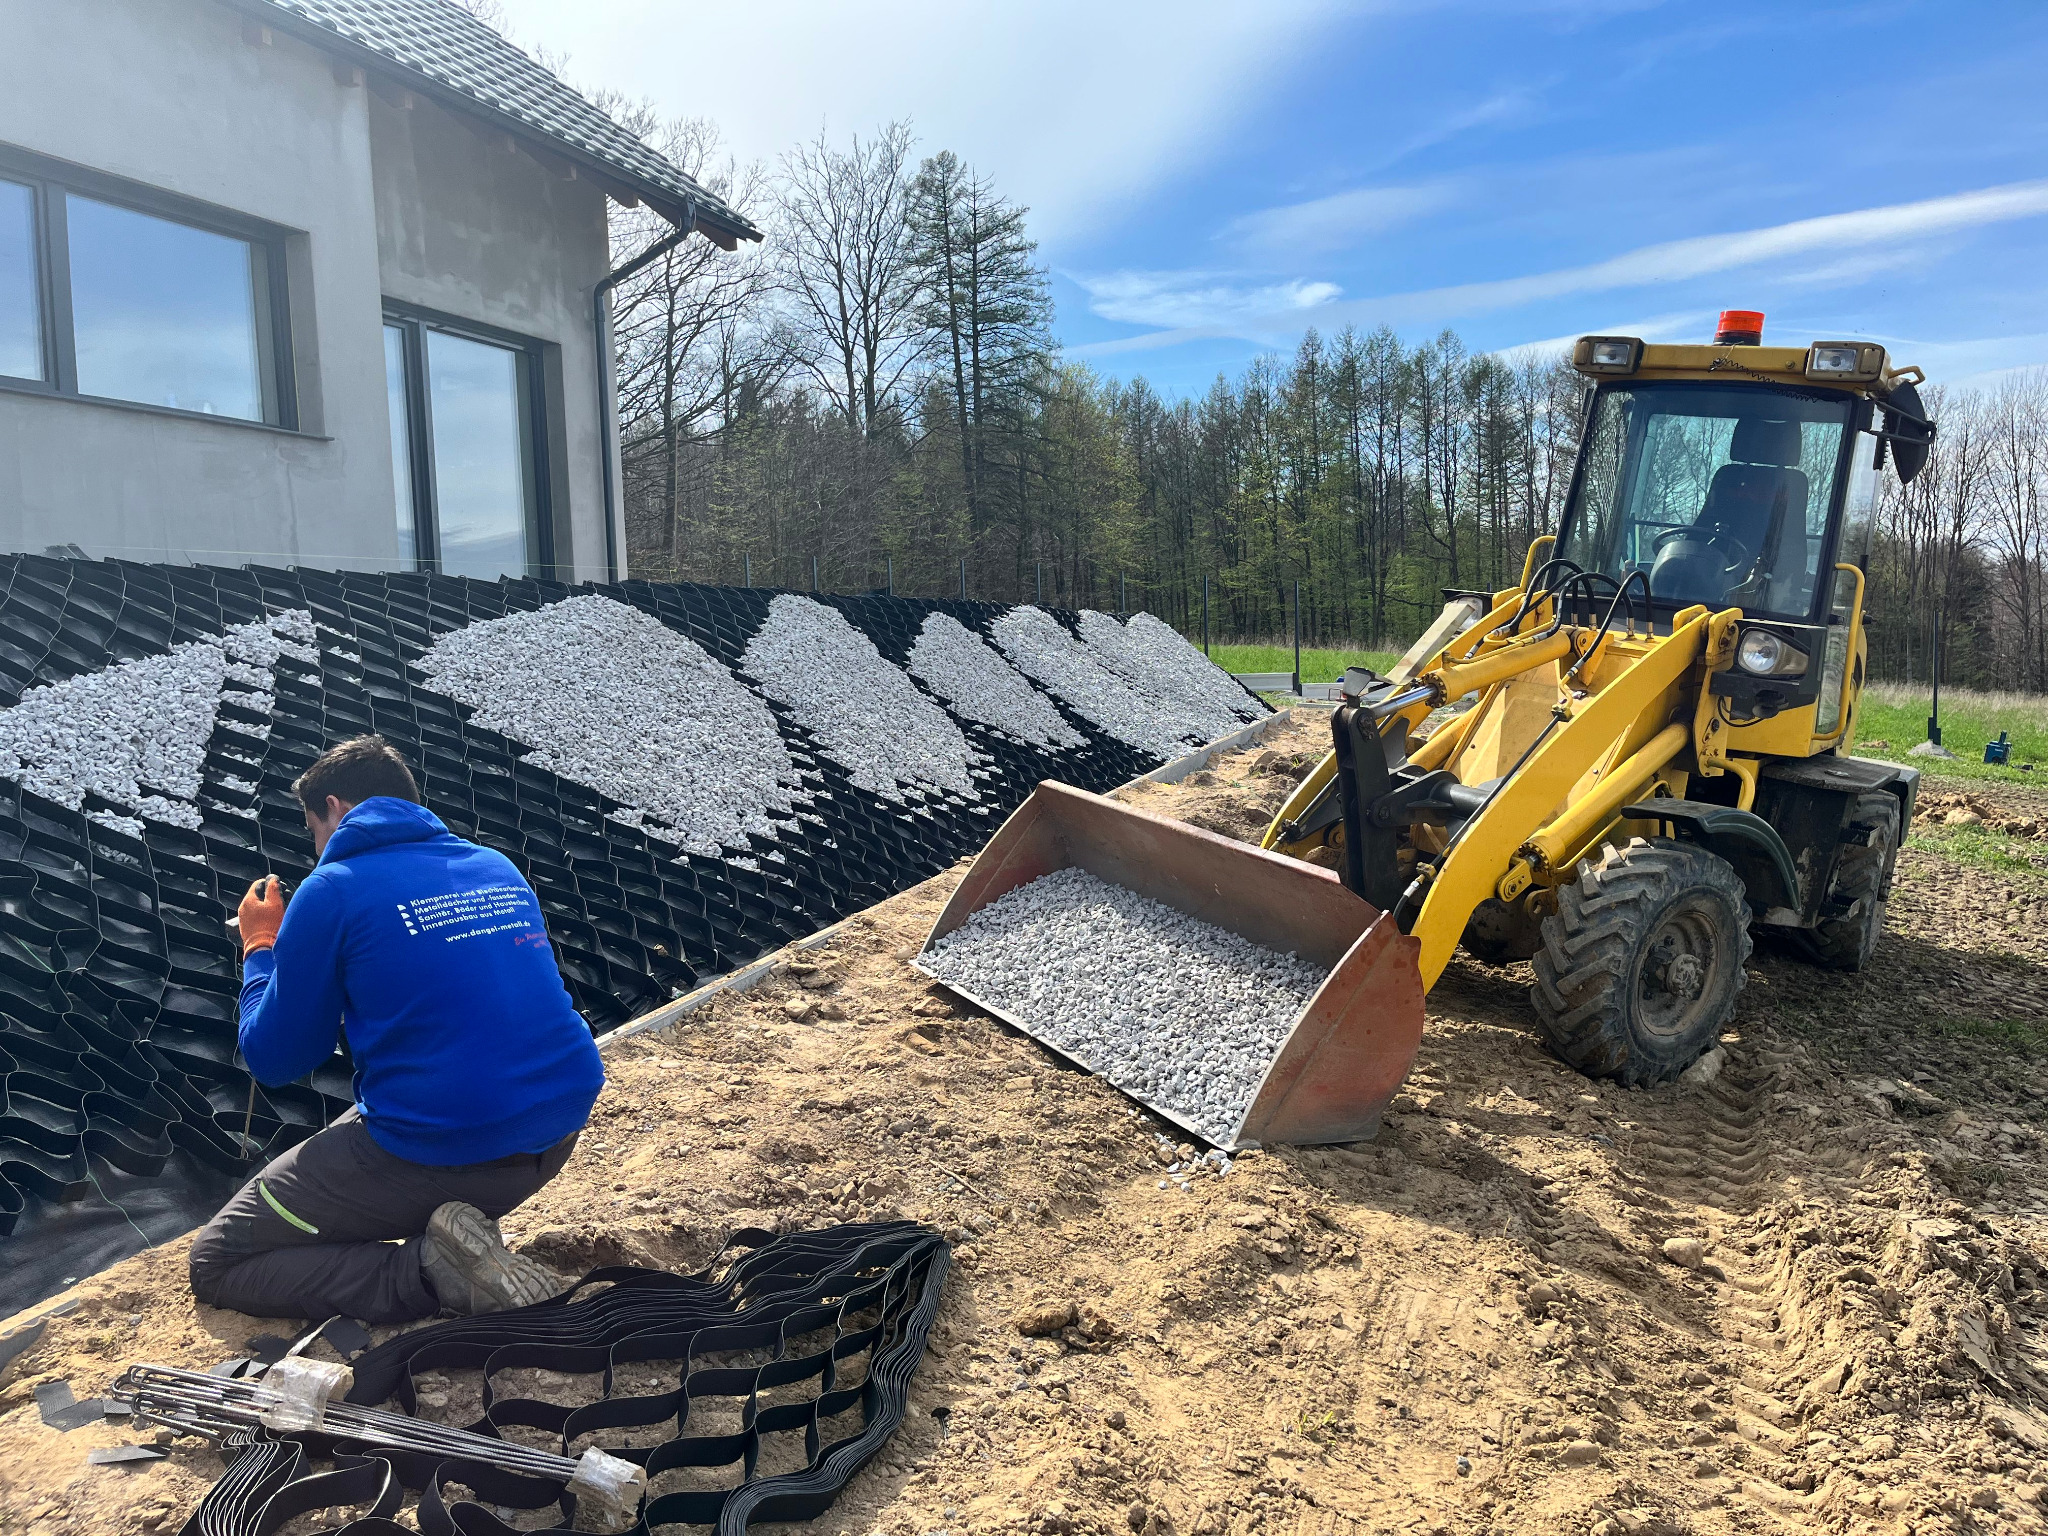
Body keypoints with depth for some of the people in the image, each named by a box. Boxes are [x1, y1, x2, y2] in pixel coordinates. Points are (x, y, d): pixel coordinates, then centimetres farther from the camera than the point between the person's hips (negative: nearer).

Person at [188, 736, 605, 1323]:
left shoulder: (331, 890, -6)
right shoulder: (500, 868, 12)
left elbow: (274, 1061, 2)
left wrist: (261, 947, 17)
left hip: (437, 1150, -7)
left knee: (214, 1265, 13)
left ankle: (431, 1266, -7)